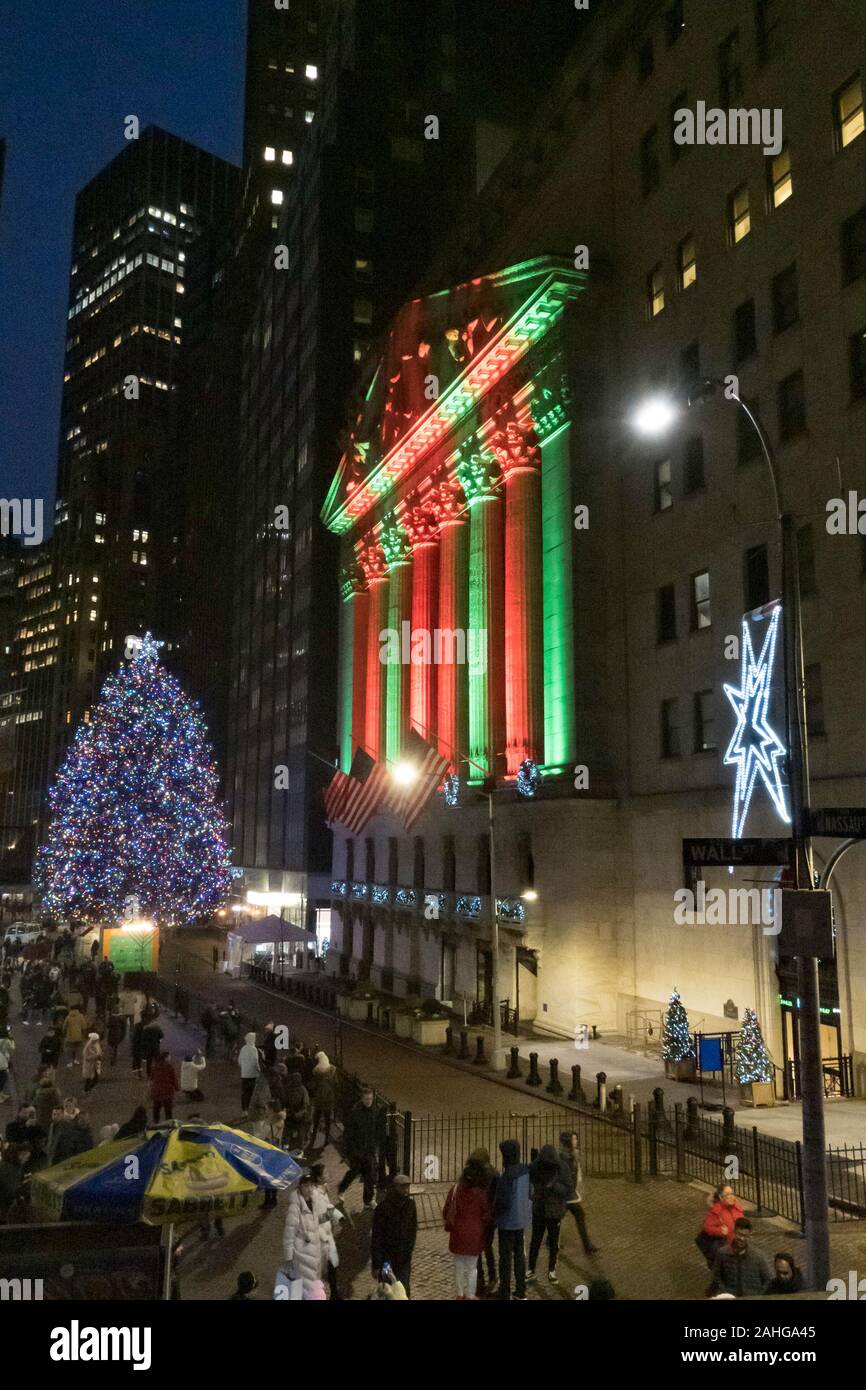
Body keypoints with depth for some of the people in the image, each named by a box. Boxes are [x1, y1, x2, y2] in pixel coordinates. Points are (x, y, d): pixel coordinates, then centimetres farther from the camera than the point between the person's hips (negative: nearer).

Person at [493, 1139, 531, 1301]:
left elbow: (502, 1202, -22)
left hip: (508, 1221, -7)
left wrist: (494, 1216, -5)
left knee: (505, 1257, 4)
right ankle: (521, 1292, 26)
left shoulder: (507, 1175, -25)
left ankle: (505, 1294, 12)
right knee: (519, 1253, 17)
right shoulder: (525, 1170, -3)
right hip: (521, 1219, 7)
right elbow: (529, 1193, 8)